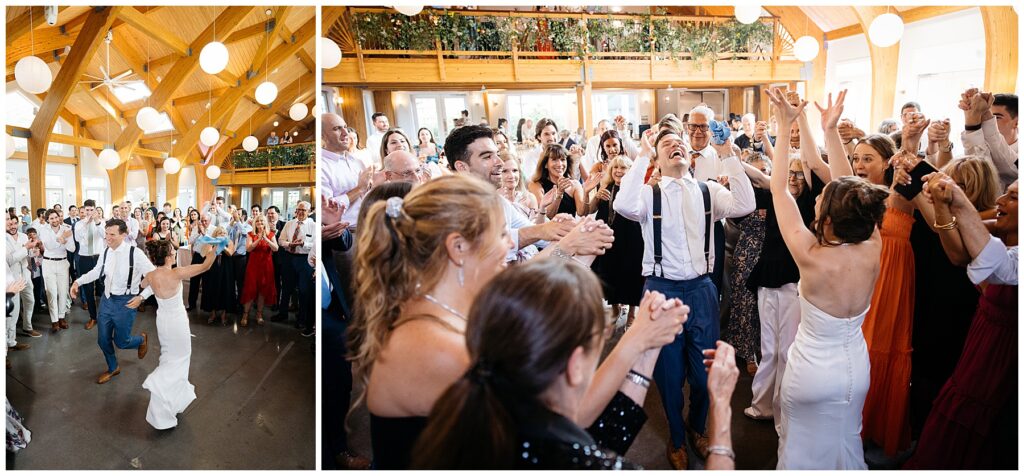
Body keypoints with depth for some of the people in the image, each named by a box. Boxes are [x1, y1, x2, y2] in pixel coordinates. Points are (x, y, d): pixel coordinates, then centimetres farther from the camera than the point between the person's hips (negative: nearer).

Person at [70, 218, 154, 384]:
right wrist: (78, 281, 7)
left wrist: (141, 296, -26)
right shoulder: (106, 252, -2)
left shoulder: (135, 253, -21)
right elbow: (98, 271, 17)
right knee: (103, 339, 15)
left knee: (121, 341, 5)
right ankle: (113, 368, 40)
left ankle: (142, 339, 39)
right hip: (107, 299, 6)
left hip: (125, 302, -6)